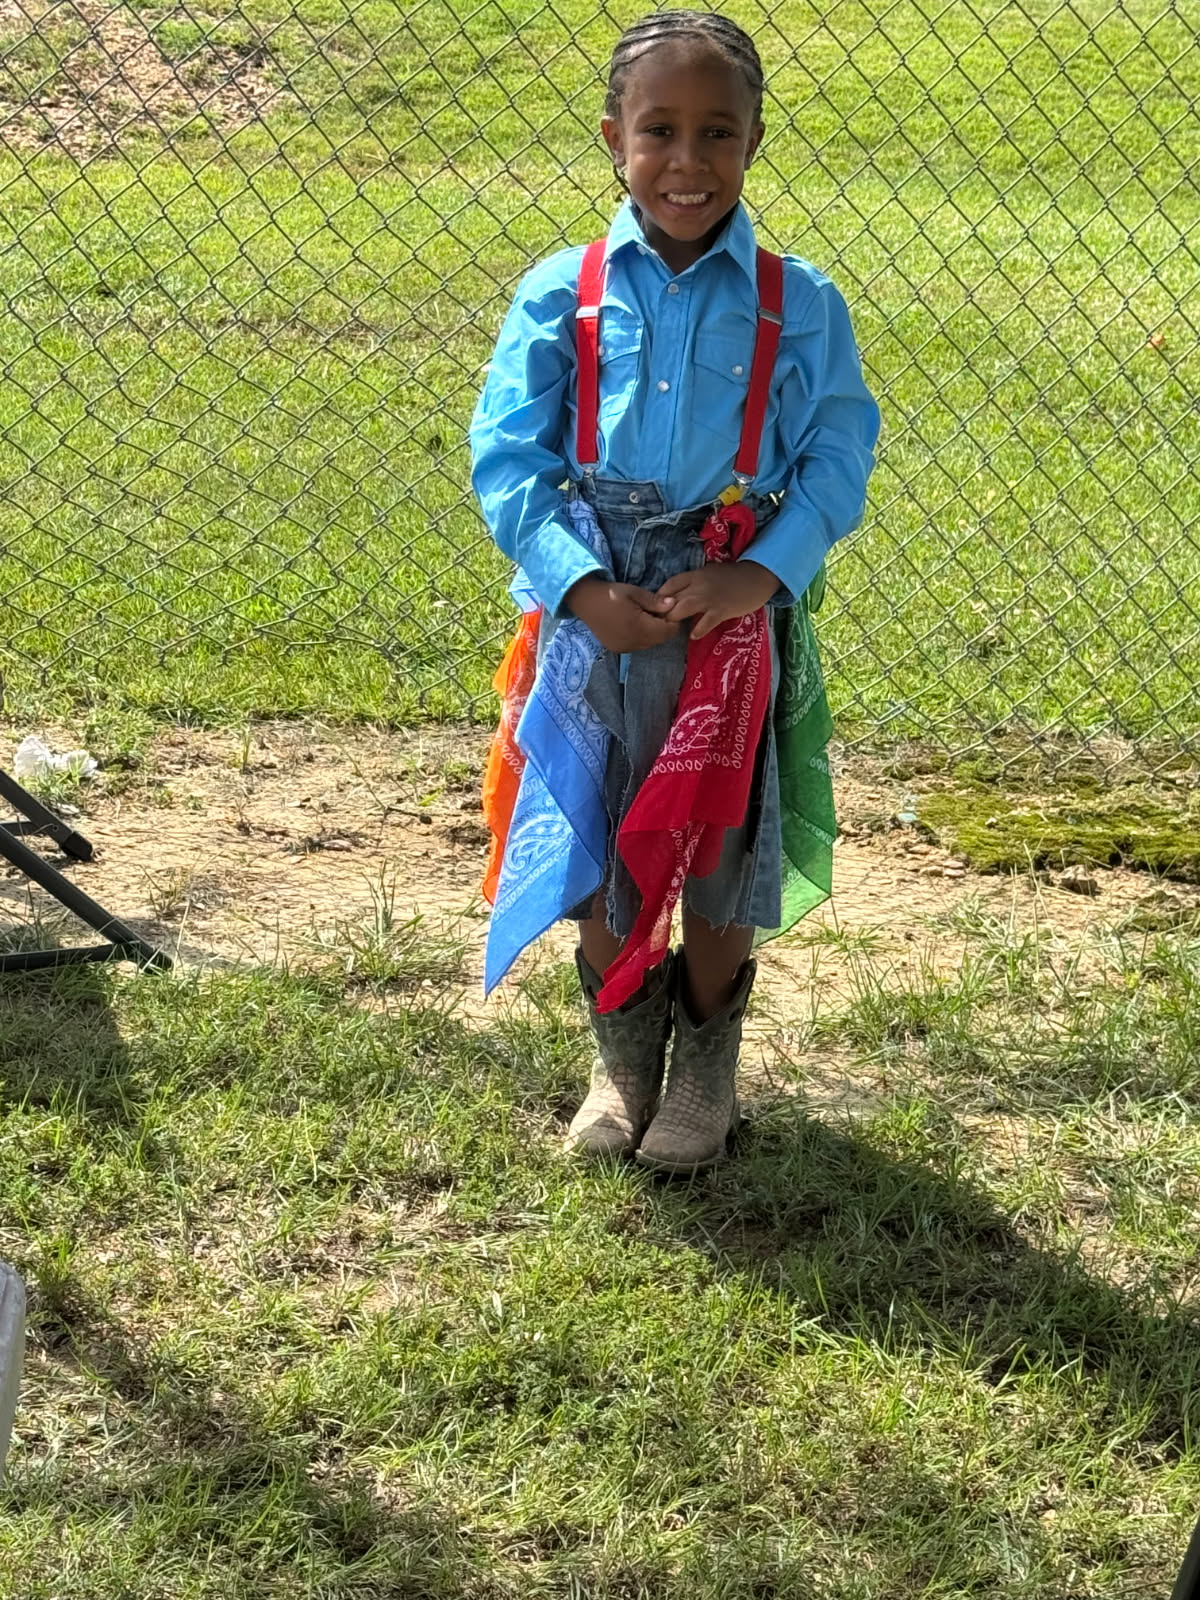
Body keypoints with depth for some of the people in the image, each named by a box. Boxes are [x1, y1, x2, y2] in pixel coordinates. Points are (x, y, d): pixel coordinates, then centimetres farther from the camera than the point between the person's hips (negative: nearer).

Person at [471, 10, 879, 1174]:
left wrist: (762, 572, -18)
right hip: (595, 616, 1)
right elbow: (505, 455, -5)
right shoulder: (561, 295, -4)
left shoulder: (800, 307, -3)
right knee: (597, 858, 11)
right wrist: (582, 586, -17)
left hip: (737, 613, 0)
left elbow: (836, 458, -3)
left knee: (720, 859, 11)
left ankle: (706, 1064, 35)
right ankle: (623, 1055, 35)